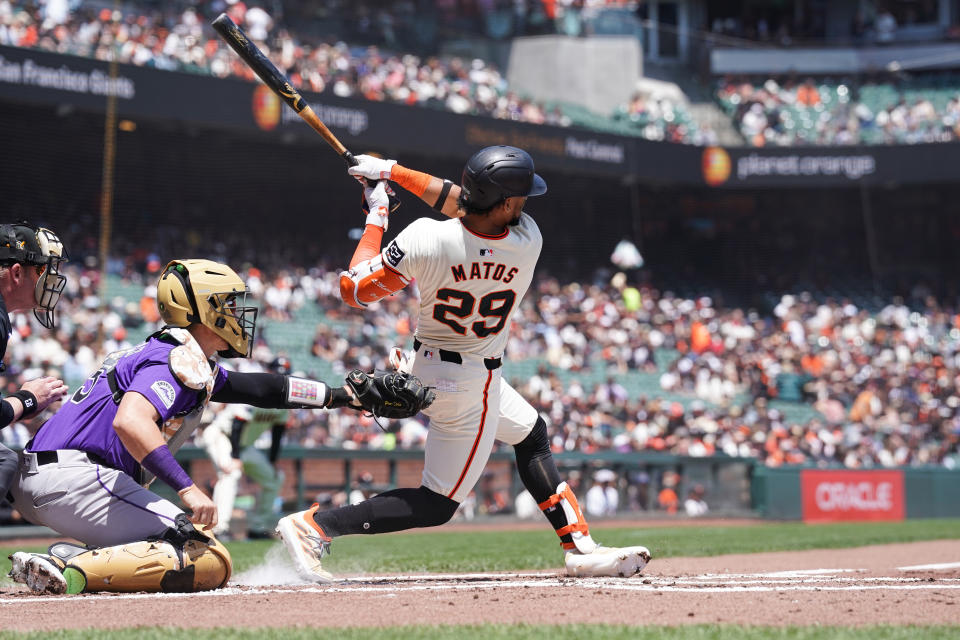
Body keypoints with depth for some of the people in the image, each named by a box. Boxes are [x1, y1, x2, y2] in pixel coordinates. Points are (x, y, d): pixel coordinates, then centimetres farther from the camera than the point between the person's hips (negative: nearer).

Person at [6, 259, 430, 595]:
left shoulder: (189, 359, 22)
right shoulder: (180, 359, -9)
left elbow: (258, 388, 32)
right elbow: (130, 422, -27)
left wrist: (343, 395, 36)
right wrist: (187, 488, -29)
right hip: (76, 477, -10)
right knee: (210, 563, -14)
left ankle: (72, 556, 3)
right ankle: (75, 572, -26)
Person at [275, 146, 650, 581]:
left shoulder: (424, 239, -23)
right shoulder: (528, 243, -24)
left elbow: (354, 290, -13)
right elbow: (464, 202, -9)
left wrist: (376, 216, -5)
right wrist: (392, 171, -5)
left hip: (428, 365, 5)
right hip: (472, 386, -5)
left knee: (531, 432, 24)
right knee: (437, 505, 4)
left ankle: (579, 546, 28)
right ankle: (315, 526, -8)